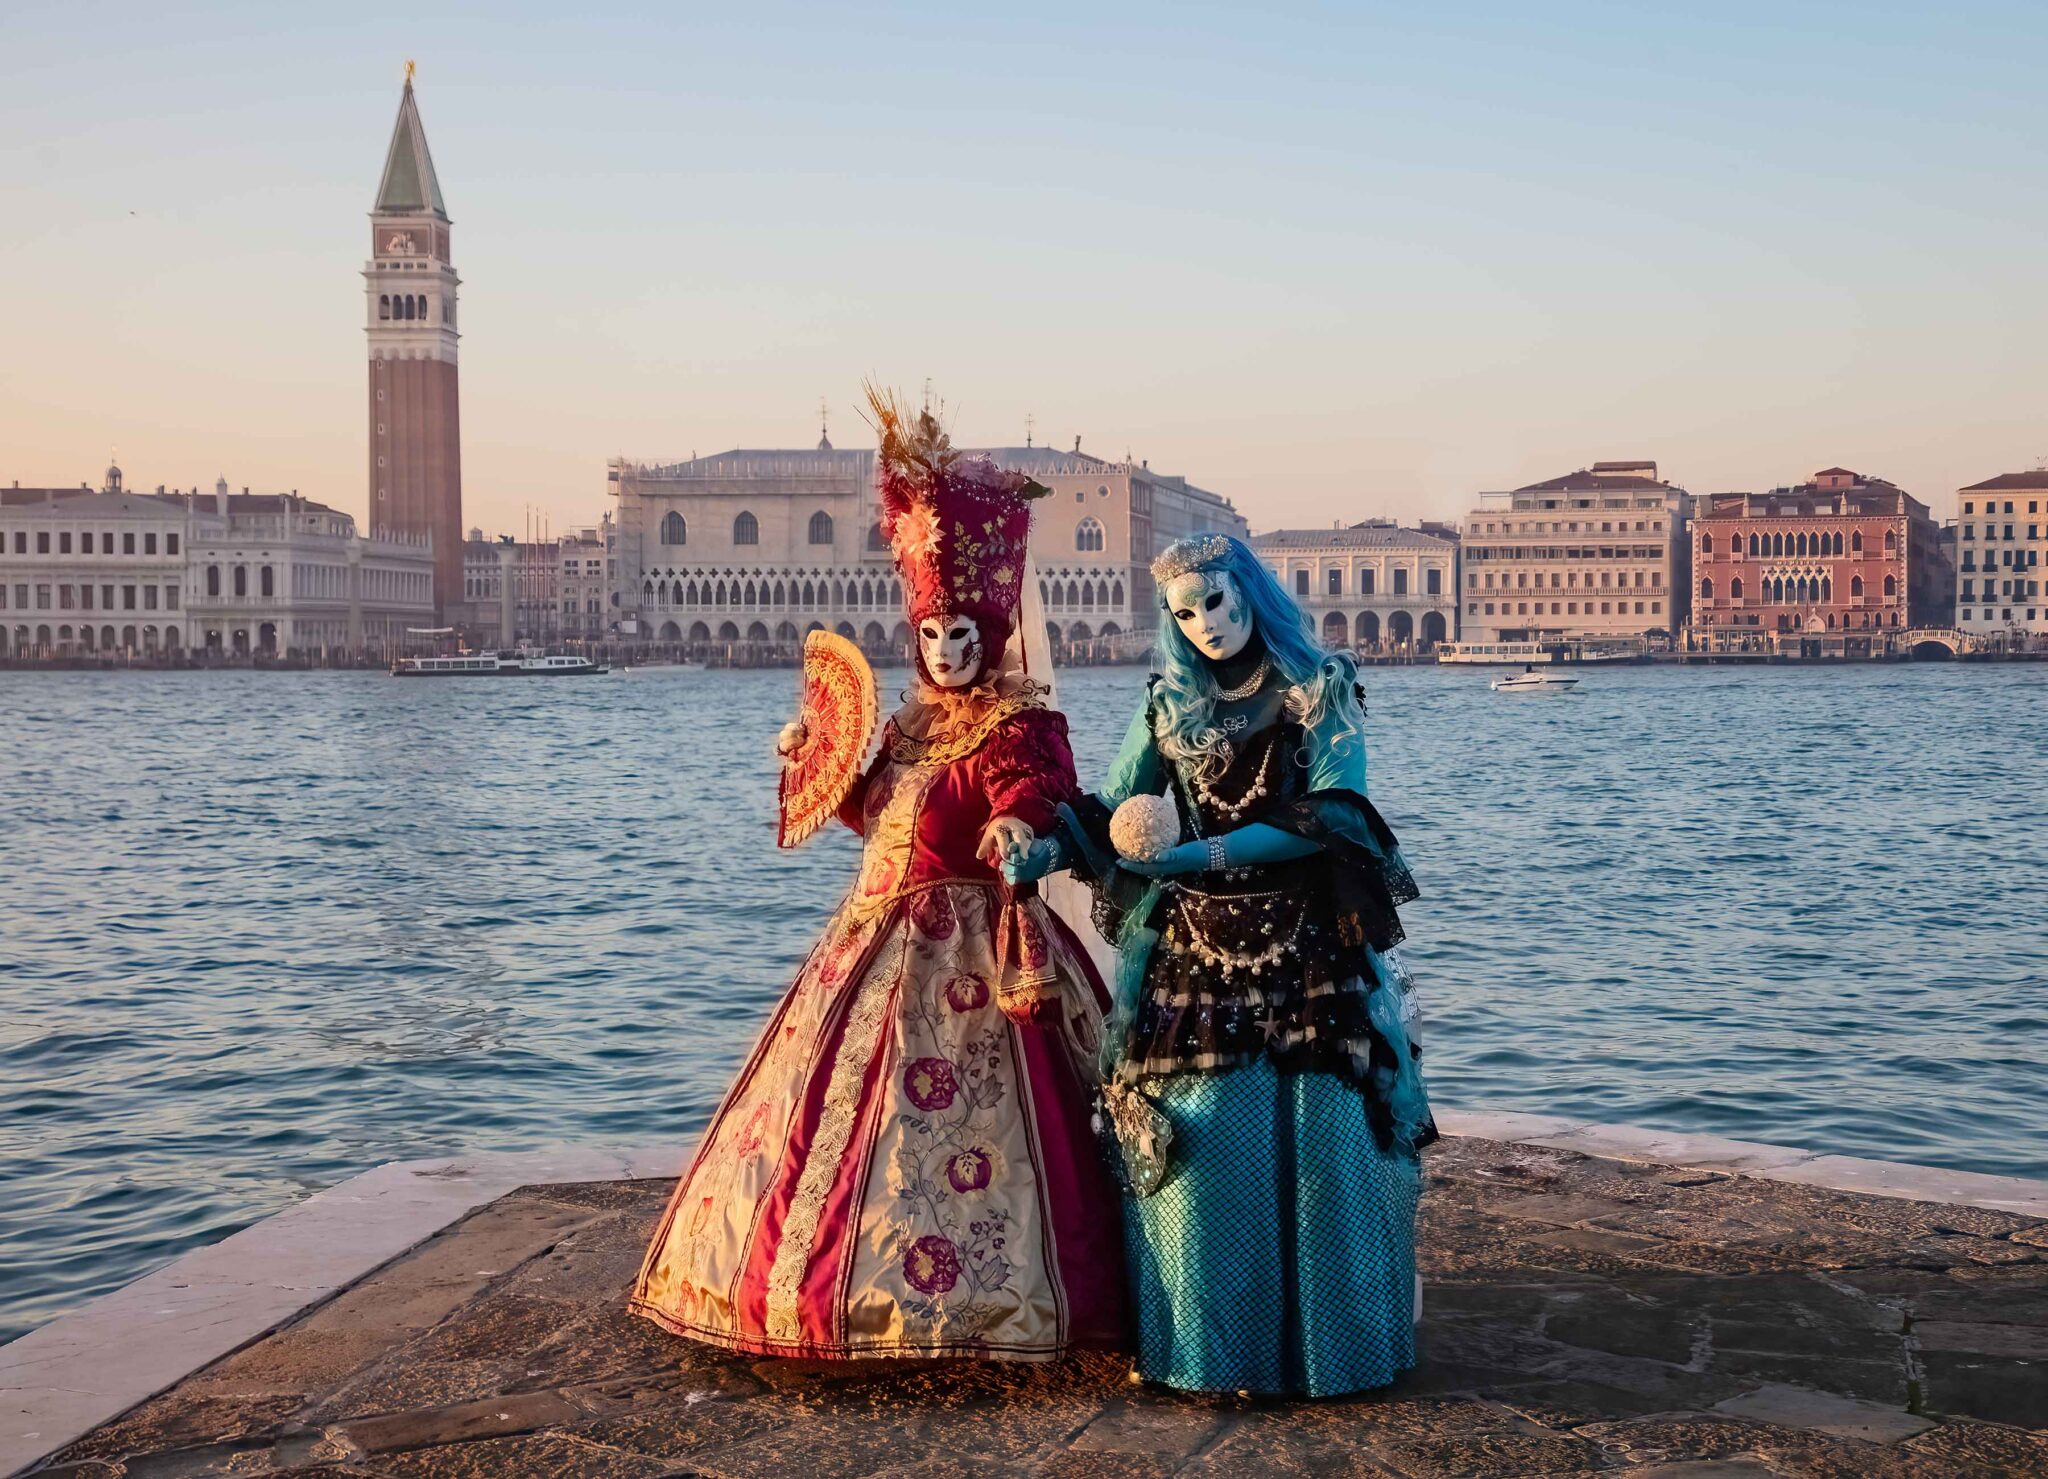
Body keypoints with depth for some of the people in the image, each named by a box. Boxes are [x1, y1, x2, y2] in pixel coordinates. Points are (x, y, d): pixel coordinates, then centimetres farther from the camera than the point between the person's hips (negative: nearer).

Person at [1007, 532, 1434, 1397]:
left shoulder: (1321, 690, -1)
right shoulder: (1169, 704, 9)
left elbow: (1332, 816, -11)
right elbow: (1109, 812, 6)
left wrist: (1207, 853, -18)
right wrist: (1048, 851, -15)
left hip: (1310, 946, -2)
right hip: (1193, 948, 3)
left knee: (1316, 1132, -4)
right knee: (1194, 1132, -2)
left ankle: (1325, 1332, 12)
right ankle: (1203, 1339, 11)